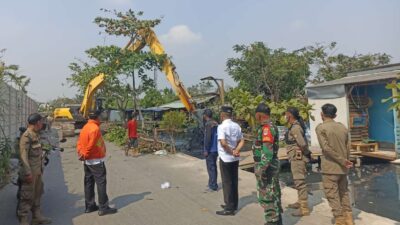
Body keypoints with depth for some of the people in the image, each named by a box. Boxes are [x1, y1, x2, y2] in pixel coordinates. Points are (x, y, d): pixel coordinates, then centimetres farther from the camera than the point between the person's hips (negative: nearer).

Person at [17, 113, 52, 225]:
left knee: (37, 194, 18)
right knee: (27, 197, 0)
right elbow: (23, 155, -21)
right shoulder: (26, 136, -17)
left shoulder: (36, 135, 10)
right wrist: (28, 173, -22)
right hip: (30, 172, -9)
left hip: (38, 171, 9)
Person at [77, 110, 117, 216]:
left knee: (89, 183, 14)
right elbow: (91, 145, -21)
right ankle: (103, 208, 1)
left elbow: (79, 142, 8)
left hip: (87, 161, 9)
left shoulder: (85, 127, 9)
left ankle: (89, 206, 23)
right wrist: (85, 155, -9)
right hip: (96, 160, -9)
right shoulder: (95, 128, -19)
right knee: (101, 183, -3)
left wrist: (81, 153, 2)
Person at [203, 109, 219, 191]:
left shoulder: (208, 124, -16)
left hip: (210, 150, -8)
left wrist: (206, 150, -15)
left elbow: (208, 138, -21)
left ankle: (213, 186, 5)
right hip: (216, 149, 9)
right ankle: (212, 184, 28)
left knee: (211, 168, -1)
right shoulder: (216, 123, 9)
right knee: (213, 167, 17)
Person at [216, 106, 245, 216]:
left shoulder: (222, 126, -17)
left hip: (225, 158, -7)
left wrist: (231, 152, -16)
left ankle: (229, 208, 9)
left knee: (227, 183, 2)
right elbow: (242, 141, 4)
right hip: (235, 158, 7)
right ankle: (234, 204, 27)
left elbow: (223, 143, -28)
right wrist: (236, 151, -8)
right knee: (234, 181, 15)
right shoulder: (237, 126, 6)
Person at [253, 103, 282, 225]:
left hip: (266, 166, -10)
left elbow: (267, 150, -26)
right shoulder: (272, 126, 13)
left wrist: (262, 168, -26)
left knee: (266, 196, -2)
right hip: (273, 165, 10)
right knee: (274, 194, 17)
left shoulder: (266, 128, -19)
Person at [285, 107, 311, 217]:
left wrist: (305, 153, -7)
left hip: (297, 158, -11)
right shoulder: (295, 126, 13)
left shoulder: (295, 128, -18)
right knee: (298, 181, 20)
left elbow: (303, 144, -24)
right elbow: (303, 143, 17)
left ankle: (304, 208, -2)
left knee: (300, 182, -7)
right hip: (296, 158, 11)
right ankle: (300, 202, 33)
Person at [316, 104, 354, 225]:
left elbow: (326, 148, -19)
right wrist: (346, 161, 17)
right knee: (344, 192, 19)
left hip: (330, 168, -6)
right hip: (343, 168, 6)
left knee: (333, 195, 3)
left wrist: (343, 161, -14)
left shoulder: (320, 127, -10)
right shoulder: (343, 127, 7)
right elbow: (347, 149, 9)